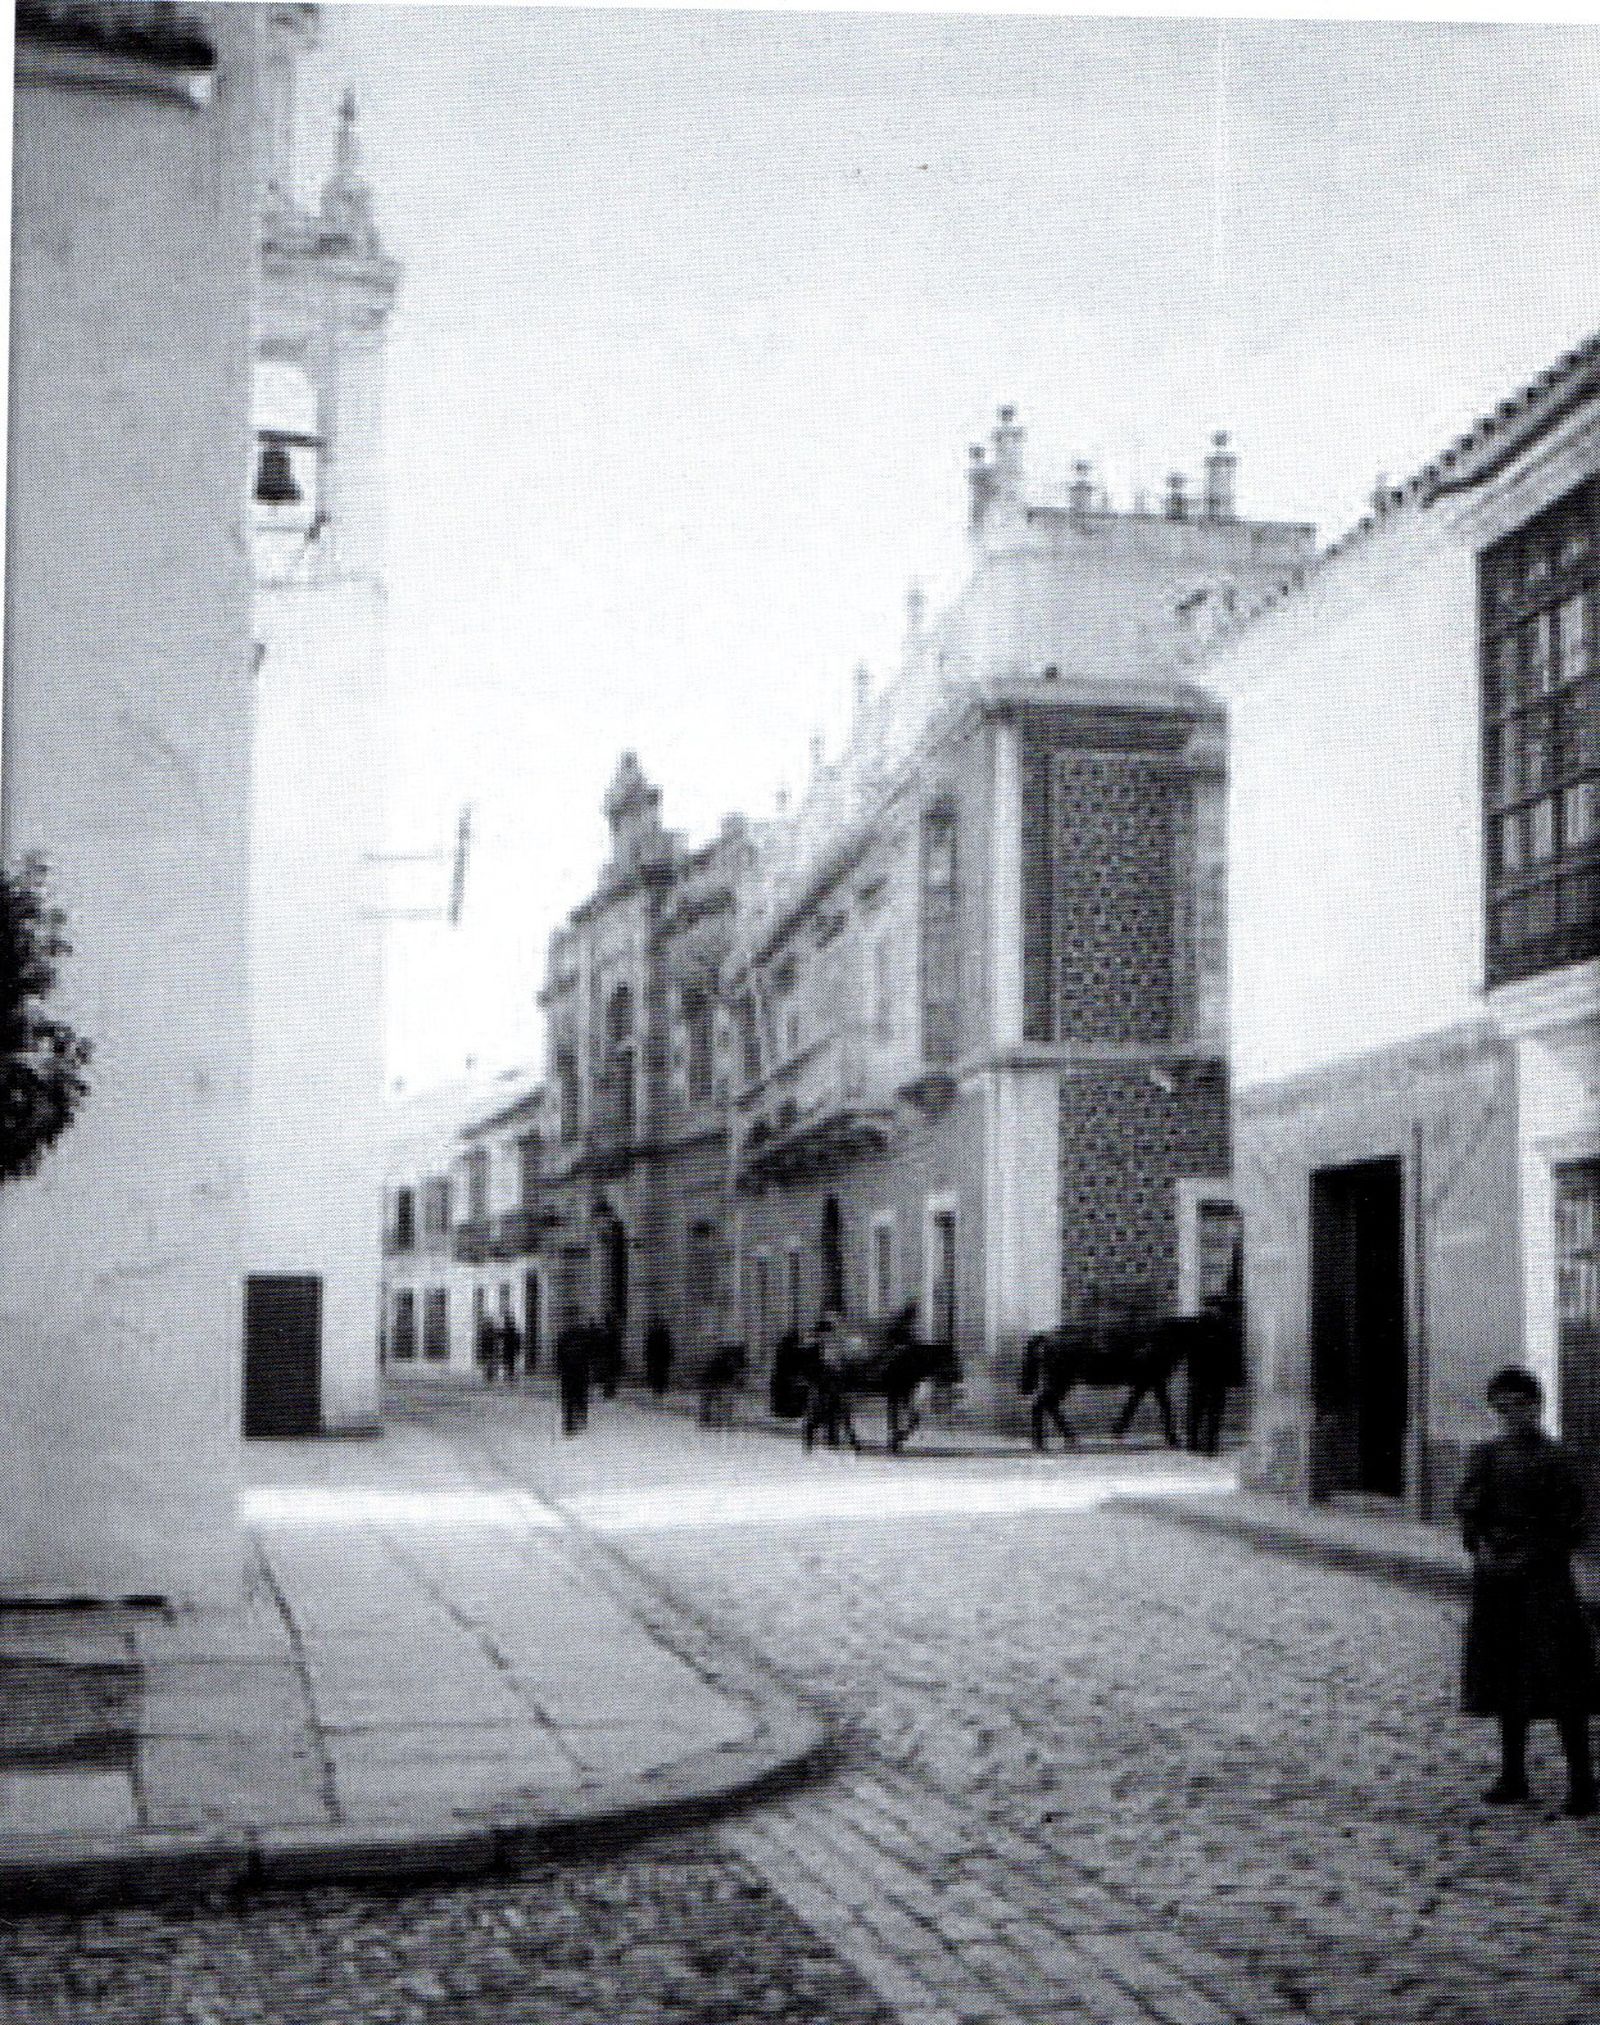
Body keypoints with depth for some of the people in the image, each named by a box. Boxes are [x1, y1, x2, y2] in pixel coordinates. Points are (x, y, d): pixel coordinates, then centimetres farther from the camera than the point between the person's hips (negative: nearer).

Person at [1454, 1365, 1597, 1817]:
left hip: (1543, 1580, -5)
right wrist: (1480, 1547, -10)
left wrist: (1527, 1557, -13)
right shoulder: (1487, 1455, 9)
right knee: (1506, 1678, 12)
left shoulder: (1557, 1459, -6)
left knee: (1561, 1686, -7)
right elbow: (1467, 1508, 7)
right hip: (1495, 1581, 5)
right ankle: (1513, 1776, 23)